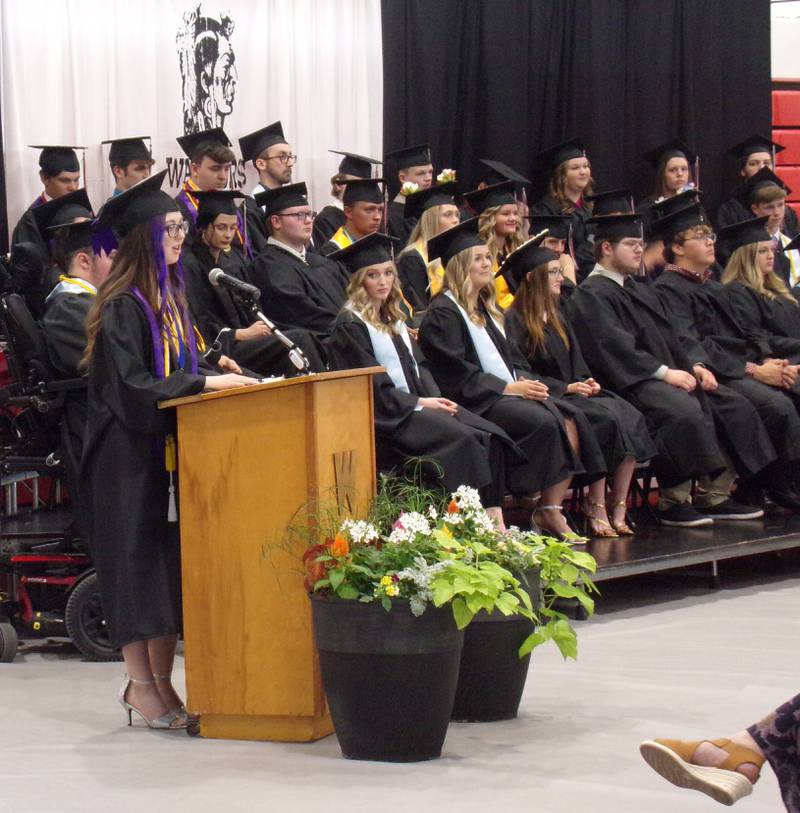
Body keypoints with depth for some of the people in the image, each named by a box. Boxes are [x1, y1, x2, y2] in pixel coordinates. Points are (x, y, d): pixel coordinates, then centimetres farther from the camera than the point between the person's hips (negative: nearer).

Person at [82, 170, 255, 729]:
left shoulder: (170, 296, 12)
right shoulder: (122, 305, -14)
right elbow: (130, 384, -20)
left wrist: (216, 371, 3)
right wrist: (202, 382, -21)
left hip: (168, 444, 8)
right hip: (128, 449, -8)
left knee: (172, 560, 7)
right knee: (137, 556, -5)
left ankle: (161, 683, 11)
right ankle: (141, 684, 0)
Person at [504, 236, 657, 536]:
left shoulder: (556, 318, 23)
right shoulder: (515, 321, -3)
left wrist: (587, 383, 1)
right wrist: (566, 387, -15)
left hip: (575, 392, 8)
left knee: (631, 417, -20)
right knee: (605, 420, -31)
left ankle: (617, 507, -24)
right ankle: (595, 507, -25)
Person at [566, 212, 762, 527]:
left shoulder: (639, 291, 27)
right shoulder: (591, 295, -4)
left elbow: (668, 338, 24)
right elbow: (613, 346, -16)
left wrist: (694, 365, 5)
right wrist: (664, 372, -20)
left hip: (662, 378, 9)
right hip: (627, 383, -9)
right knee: (683, 409, -34)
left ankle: (714, 495, -12)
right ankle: (672, 503, -25)